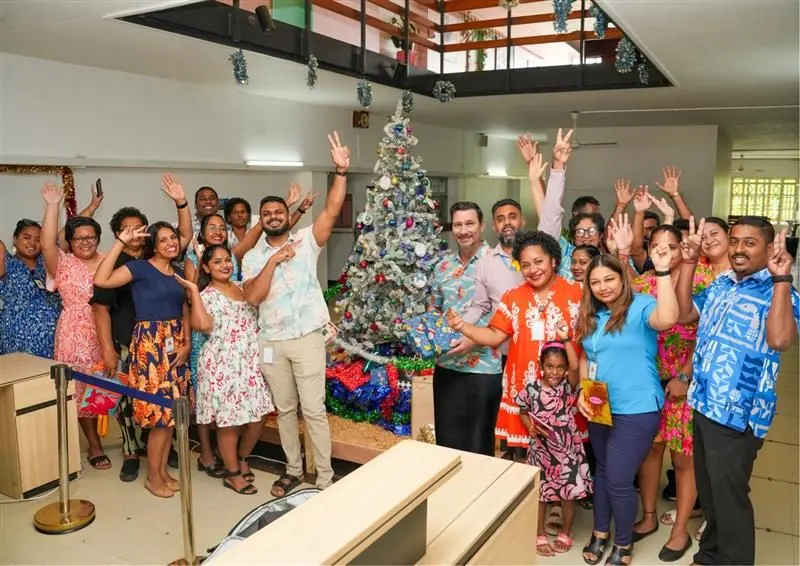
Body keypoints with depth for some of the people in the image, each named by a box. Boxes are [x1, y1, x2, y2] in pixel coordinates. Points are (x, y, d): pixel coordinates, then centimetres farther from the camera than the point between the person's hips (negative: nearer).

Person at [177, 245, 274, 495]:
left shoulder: (241, 287, 14)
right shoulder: (206, 295, -7)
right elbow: (203, 324, -24)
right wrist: (193, 290, -21)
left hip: (251, 361, 6)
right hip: (223, 364, -6)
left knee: (258, 416, 9)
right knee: (229, 420, 3)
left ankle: (241, 458, 34)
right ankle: (232, 473, 21)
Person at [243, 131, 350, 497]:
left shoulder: (307, 240, 0)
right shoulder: (253, 257, 4)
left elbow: (332, 211, -14)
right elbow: (253, 297, -10)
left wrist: (341, 171, -24)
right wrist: (273, 261, -16)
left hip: (307, 338, -3)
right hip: (271, 342, 3)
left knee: (314, 410, 1)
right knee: (285, 410, 15)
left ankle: (325, 479, 12)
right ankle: (293, 470, 31)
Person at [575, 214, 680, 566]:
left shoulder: (641, 306, -14)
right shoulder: (591, 316, 7)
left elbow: (667, 319, -37)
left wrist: (662, 270, -40)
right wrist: (582, 394, 1)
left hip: (636, 411, -7)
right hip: (599, 408, 7)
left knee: (619, 480, -1)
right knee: (603, 470, 20)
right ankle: (600, 533, 40)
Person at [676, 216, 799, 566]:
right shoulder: (720, 285, 9)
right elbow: (683, 314, 3)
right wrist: (688, 263, -2)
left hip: (737, 412, -7)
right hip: (704, 403, 7)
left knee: (729, 496, 6)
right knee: (707, 490, 21)